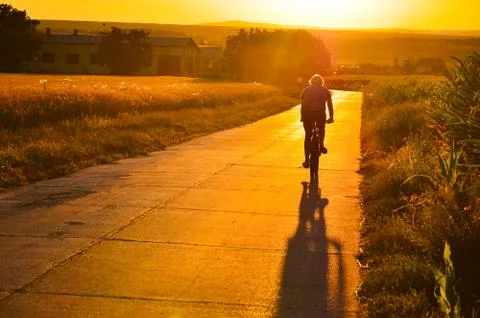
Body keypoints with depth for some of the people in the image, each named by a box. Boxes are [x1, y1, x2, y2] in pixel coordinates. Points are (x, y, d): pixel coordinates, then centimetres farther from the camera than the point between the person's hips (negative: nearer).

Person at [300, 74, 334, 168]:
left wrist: (302, 116, 16)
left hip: (308, 114, 1)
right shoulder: (325, 90, 13)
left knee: (308, 136, 9)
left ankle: (307, 160, 5)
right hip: (320, 114, -1)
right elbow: (330, 104, 10)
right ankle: (321, 145, 13)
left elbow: (303, 104, 11)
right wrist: (331, 117, 14)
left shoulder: (306, 90, 14)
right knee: (321, 129, 33)